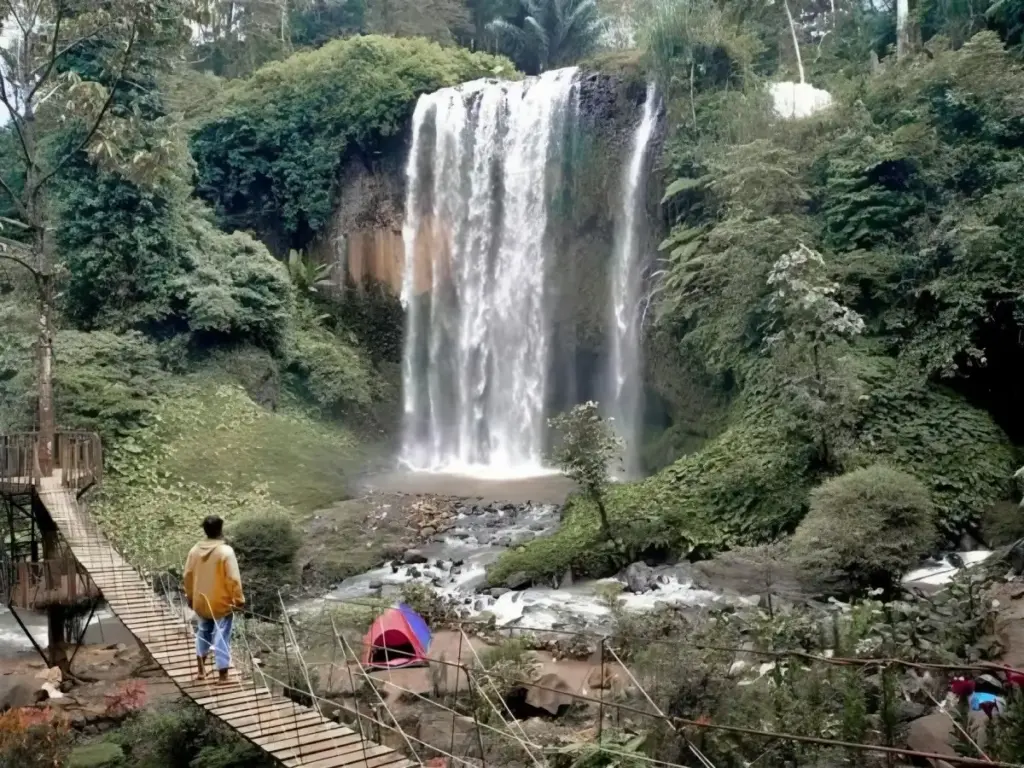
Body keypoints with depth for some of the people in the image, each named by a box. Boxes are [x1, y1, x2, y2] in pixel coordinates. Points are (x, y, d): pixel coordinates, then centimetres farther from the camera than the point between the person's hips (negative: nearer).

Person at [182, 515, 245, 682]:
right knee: (221, 638, 3)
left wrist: (190, 597, 18)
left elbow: (188, 576, 5)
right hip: (221, 603, -5)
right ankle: (223, 676, 8)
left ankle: (201, 669, 33)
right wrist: (239, 600, -9)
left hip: (201, 602, 5)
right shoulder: (226, 551, -20)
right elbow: (233, 579, -20)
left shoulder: (195, 550, -3)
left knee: (203, 632, 25)